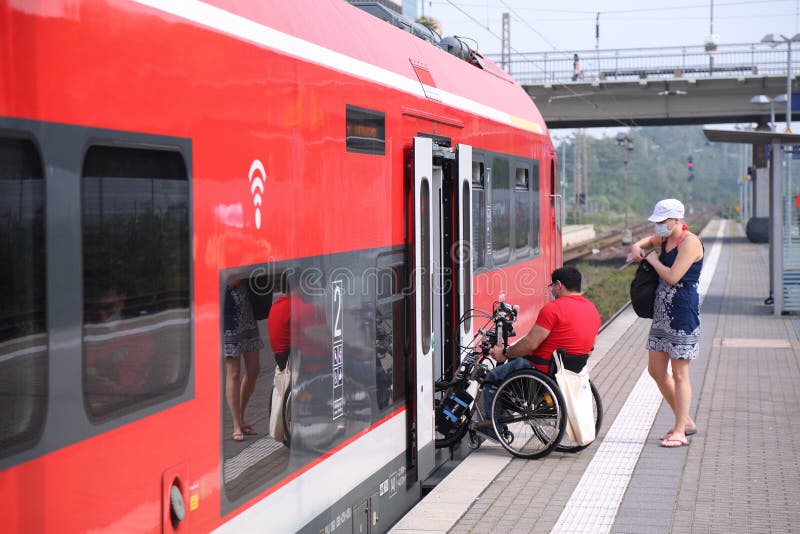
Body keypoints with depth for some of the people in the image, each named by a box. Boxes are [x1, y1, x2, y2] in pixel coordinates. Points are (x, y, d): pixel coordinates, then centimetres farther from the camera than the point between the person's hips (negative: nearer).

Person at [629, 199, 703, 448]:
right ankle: (685, 421, 24)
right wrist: (637, 247, 11)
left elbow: (672, 277, -23)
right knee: (656, 370, 11)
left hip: (683, 313, -9)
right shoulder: (665, 239, 12)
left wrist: (653, 259, -7)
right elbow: (647, 241, 35)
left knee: (679, 374, -4)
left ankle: (679, 431, 3)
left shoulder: (690, 242, -14)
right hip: (662, 312, 9)